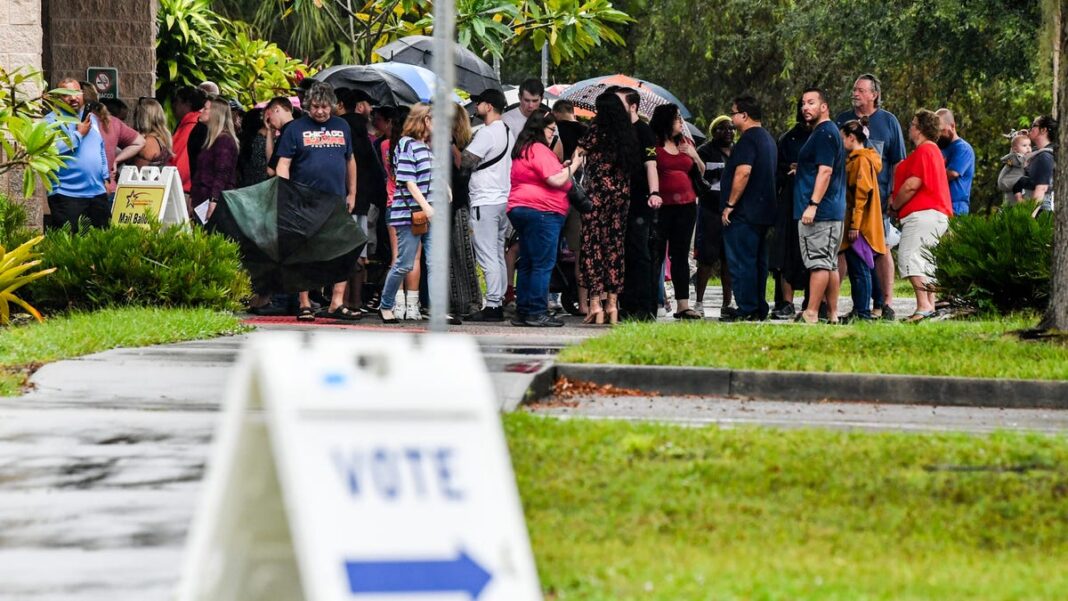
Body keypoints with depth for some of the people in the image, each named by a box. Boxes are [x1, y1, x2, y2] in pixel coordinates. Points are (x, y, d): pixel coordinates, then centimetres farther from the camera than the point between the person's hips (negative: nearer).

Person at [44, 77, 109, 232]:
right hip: (68, 195, -7)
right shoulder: (52, 120, -5)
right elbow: (52, 149, -21)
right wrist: (79, 134, -12)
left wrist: (105, 178, 20)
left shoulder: (92, 118, 18)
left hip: (98, 192, 7)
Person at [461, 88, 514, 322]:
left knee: (488, 257, -8)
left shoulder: (487, 133, -15)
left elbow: (465, 161, -18)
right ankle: (498, 303, 14)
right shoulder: (508, 132, 14)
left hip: (485, 202, -9)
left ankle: (492, 306, -10)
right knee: (498, 255, 12)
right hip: (504, 200, 9)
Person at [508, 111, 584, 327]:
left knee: (526, 264, 11)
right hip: (541, 211, -10)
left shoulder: (522, 150, 20)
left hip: (519, 209, 10)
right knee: (543, 263, -9)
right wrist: (573, 166, -3)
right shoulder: (539, 150, -11)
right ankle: (536, 313, -12)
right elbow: (556, 181, -17)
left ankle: (522, 312, 12)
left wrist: (562, 168, 18)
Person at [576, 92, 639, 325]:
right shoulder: (627, 134, 8)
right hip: (621, 193, 5)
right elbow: (631, 166, 11)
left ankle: (595, 304, -10)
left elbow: (579, 153, 0)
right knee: (614, 247, 9)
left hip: (598, 194, -5)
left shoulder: (597, 130, -7)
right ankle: (612, 304, 9)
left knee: (592, 246, -3)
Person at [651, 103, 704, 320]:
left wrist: (695, 157, 2)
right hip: (662, 205, -5)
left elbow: (701, 173, 19)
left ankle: (683, 305, 6)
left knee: (681, 255, 6)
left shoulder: (686, 143, 14)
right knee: (656, 254, -4)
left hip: (686, 205, 5)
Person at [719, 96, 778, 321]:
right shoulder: (768, 139, 18)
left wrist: (730, 205, -20)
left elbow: (743, 172, -24)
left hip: (744, 211, -10)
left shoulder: (748, 139, -14)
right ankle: (760, 309, 14)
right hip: (763, 213, 10)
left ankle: (747, 310, -11)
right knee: (758, 261, 12)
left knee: (741, 262, -8)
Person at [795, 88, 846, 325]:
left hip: (820, 211, -11)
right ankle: (832, 313, 11)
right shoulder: (824, 132, 20)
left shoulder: (824, 133, -12)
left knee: (818, 262, -11)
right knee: (830, 264, 10)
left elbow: (825, 171, -20)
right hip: (833, 211, 11)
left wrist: (813, 204, -23)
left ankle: (811, 314, -13)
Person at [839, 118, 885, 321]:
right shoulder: (854, 159, 18)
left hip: (859, 227, -10)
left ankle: (863, 312, -9)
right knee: (855, 269, 11)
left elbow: (861, 194, -19)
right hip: (854, 226, 10)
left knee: (859, 269, -9)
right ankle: (858, 311, 14)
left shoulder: (861, 160, -13)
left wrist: (854, 225, -21)